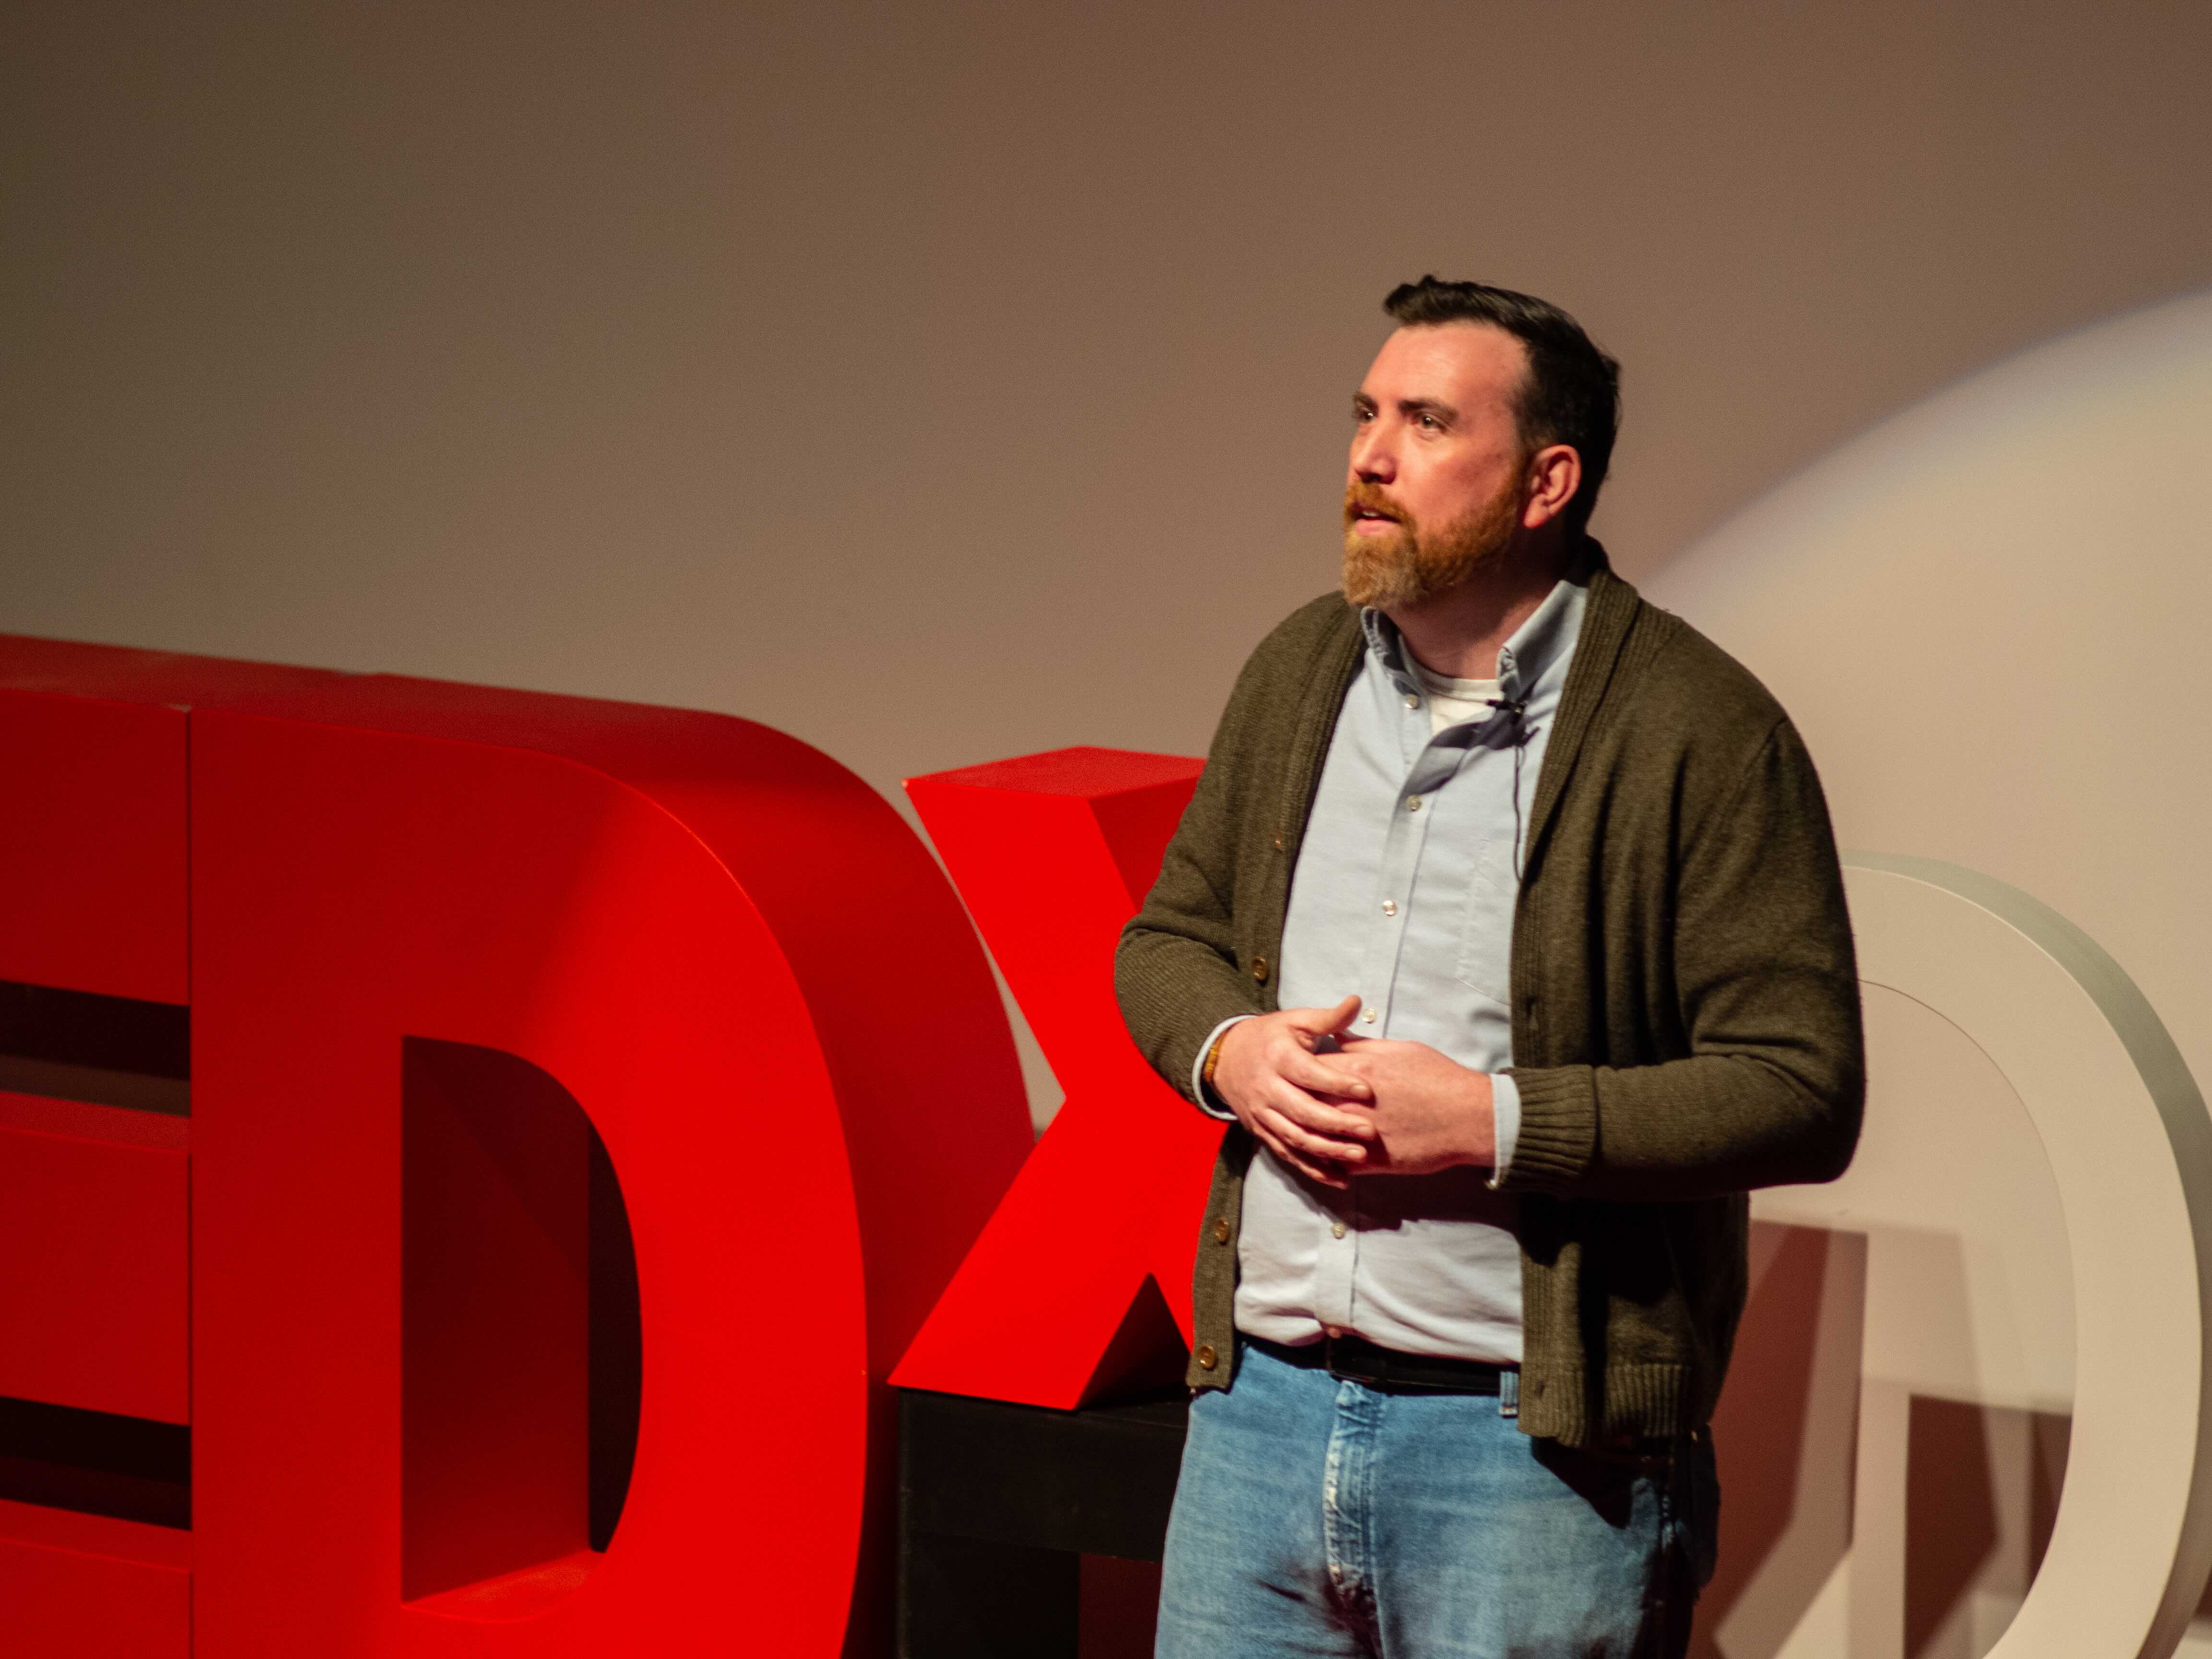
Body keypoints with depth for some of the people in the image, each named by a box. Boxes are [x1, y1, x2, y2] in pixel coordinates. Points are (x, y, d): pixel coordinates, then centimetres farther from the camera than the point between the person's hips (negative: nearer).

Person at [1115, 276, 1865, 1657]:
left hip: (1534, 1440, -5)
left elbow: (1801, 1091, -13)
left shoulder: (1701, 732, -9)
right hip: (1263, 1401, 6)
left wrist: (1495, 1122, -19)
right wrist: (1229, 1049, -1)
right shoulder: (1298, 674, 11)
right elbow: (1168, 936, 22)